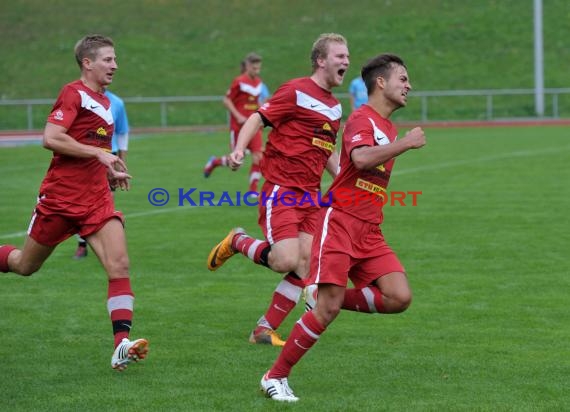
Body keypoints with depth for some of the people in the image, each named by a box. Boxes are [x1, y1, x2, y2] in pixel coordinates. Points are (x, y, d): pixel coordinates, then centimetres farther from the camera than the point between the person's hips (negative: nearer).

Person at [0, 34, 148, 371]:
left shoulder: (105, 102, 14)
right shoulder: (73, 94, -11)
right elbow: (51, 138, -22)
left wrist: (111, 172, 13)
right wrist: (99, 153, -22)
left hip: (97, 199, 6)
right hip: (60, 198, -6)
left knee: (120, 265, -13)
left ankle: (122, 344, -20)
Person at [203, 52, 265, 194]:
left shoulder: (258, 82, 7)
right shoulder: (239, 82, -13)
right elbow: (226, 100, -10)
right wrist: (238, 116, -18)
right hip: (239, 125, -6)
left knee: (258, 157, -8)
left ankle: (253, 190, -1)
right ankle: (214, 162, 31)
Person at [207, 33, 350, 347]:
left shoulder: (335, 106, 17)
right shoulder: (297, 91, -7)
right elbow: (257, 118, -10)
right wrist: (239, 149, -27)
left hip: (311, 196, 7)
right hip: (280, 190, -7)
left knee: (305, 267, -5)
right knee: (286, 260, -19)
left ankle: (265, 330, 5)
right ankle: (238, 242, 11)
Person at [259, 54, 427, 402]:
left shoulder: (389, 128, 18)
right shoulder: (362, 118, -8)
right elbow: (361, 158, -29)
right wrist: (406, 143, -21)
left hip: (369, 231, 8)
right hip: (340, 220, -8)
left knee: (399, 298, -11)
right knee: (327, 310, -13)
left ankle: (330, 299, 9)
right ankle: (276, 377, -1)